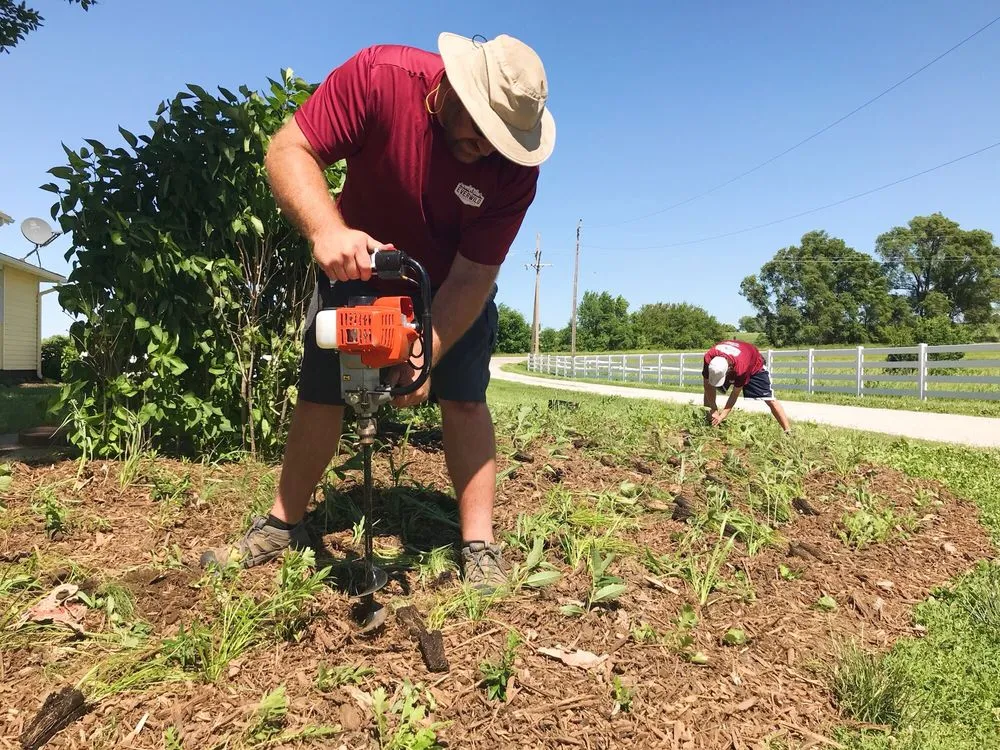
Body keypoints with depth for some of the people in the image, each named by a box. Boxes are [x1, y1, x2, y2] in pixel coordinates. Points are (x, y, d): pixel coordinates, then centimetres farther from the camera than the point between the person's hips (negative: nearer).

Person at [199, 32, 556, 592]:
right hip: (358, 268, 1)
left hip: (454, 287, 0)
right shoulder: (378, 75, -31)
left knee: (464, 398, -12)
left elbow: (471, 277, -27)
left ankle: (480, 546, -4)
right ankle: (284, 526, 18)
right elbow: (289, 151, -29)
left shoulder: (516, 166, -29)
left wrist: (426, 357, -36)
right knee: (319, 392, 2)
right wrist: (326, 230, -48)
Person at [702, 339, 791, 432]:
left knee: (769, 399, -13)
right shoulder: (709, 358, -36)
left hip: (754, 365, -5)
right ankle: (707, 420, 6)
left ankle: (788, 431, -9)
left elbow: (736, 393, -33)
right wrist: (714, 410, -27)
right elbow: (708, 384, -24)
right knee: (709, 388, -7)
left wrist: (722, 415, -32)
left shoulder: (740, 367, -46)